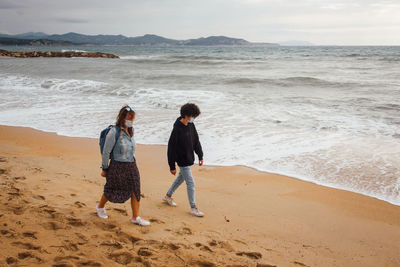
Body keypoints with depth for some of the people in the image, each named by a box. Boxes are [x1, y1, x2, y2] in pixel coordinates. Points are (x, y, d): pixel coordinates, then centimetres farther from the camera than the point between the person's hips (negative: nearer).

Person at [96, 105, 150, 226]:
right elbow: (106, 152, -12)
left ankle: (136, 217, 14)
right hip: (118, 166, -6)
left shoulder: (130, 130, 4)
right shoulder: (114, 132, -18)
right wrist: (104, 169, -7)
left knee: (135, 191, 4)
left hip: (131, 166, 6)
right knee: (112, 191, 13)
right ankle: (100, 207, 41)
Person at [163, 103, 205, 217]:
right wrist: (172, 166, -17)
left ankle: (168, 196, 42)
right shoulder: (177, 130, -24)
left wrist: (200, 156, 13)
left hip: (189, 159, 9)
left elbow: (196, 141, 12)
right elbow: (171, 149, -20)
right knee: (190, 183, -4)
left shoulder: (191, 125, 0)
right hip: (182, 161, -9)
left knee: (181, 177, 23)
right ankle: (193, 208, 8)